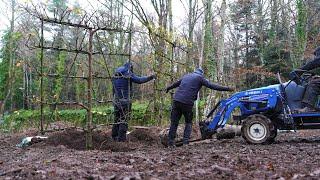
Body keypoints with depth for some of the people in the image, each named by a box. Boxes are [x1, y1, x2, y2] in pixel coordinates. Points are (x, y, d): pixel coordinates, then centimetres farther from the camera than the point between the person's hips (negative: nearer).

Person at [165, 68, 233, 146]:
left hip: (177, 100, 4)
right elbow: (212, 86, 1)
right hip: (187, 102, -4)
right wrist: (227, 88, 5)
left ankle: (171, 142, 7)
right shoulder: (200, 77, 8)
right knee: (188, 123, 12)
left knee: (174, 122, 9)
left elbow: (176, 83, 38)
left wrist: (168, 88, 56)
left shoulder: (186, 76, 24)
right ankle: (185, 142, 1)